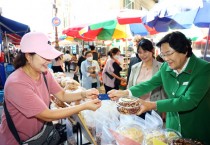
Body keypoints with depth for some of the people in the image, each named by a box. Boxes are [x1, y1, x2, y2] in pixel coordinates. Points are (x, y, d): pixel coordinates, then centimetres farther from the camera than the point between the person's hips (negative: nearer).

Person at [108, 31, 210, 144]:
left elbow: (189, 101, -30)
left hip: (197, 131, -4)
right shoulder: (166, 67, -7)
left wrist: (153, 105, -38)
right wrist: (124, 93, -13)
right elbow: (150, 83, -1)